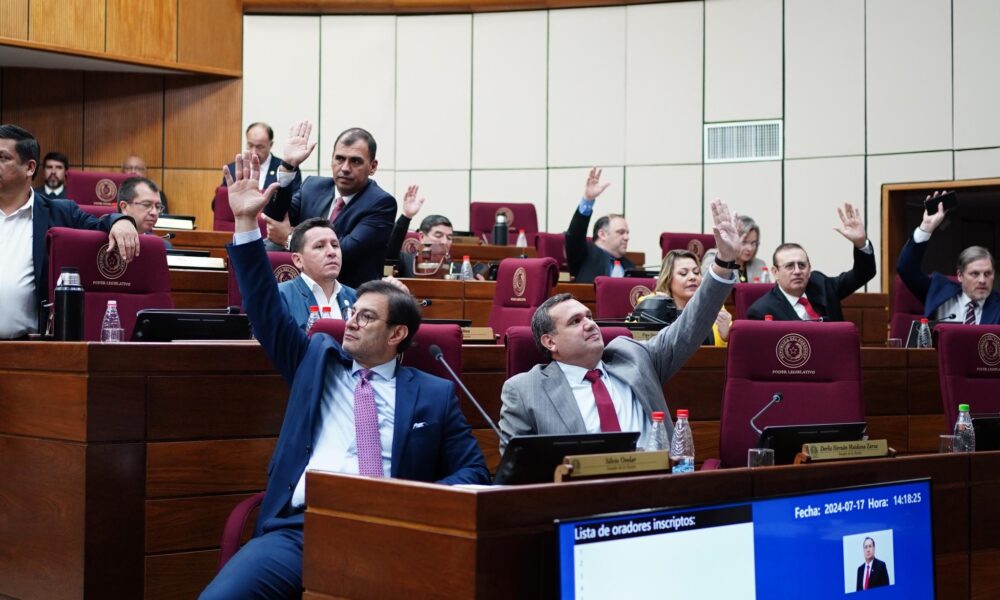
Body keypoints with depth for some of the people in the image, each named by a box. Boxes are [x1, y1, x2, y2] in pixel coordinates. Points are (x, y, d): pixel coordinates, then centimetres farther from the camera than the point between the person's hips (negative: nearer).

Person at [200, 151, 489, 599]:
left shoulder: (434, 395, 13)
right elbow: (266, 311, 12)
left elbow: (473, 473, 12)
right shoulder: (318, 360, 19)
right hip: (296, 529, 2)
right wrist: (246, 224, 4)